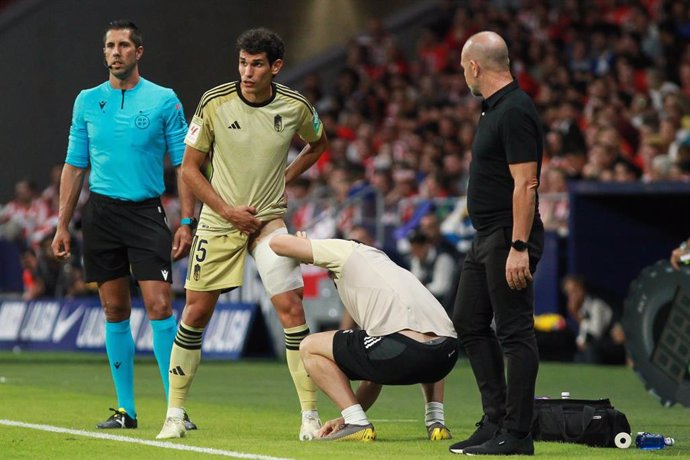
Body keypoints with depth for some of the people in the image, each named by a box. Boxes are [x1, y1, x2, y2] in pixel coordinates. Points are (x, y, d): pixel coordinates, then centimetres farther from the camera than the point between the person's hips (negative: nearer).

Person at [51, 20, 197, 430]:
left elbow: (184, 164, 1)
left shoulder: (164, 101, 1)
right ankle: (126, 409, 10)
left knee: (159, 307, -12)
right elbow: (75, 165, 13)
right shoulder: (87, 101, 9)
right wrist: (63, 224, 9)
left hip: (146, 212, -3)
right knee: (115, 311, 4)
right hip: (101, 211, 3)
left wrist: (187, 222, -8)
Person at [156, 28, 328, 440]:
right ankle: (175, 413, 12)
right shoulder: (214, 104, -10)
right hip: (218, 221, 0)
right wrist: (228, 210, -10)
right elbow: (190, 167, -2)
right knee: (196, 313, 1)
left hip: (269, 220, 0)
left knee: (292, 309, -10)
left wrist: (285, 179, 5)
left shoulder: (296, 107, -5)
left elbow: (318, 144, 18)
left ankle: (310, 416, -4)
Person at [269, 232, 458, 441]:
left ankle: (357, 423, 1)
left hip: (403, 349, -7)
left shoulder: (347, 251, 19)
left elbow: (277, 243, 19)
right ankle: (435, 420, 22)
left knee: (309, 347, 12)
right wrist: (345, 418, 39)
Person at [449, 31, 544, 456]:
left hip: (509, 238, -11)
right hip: (487, 237, 11)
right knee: (469, 324, 14)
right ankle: (496, 420, 18)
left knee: (514, 333, -7)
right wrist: (504, 243, 21)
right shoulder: (496, 108, 15)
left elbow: (526, 184, -22)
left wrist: (519, 247, -25)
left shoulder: (515, 111, -17)